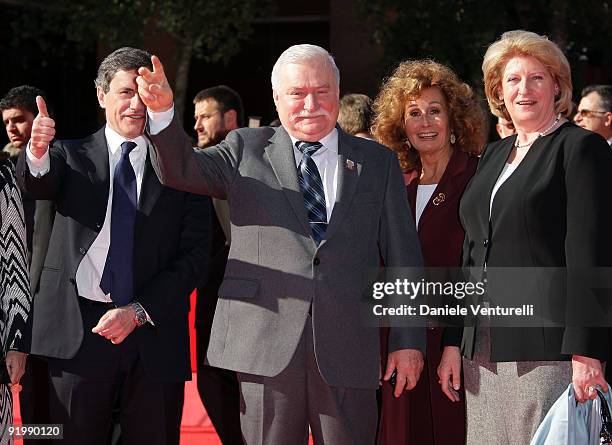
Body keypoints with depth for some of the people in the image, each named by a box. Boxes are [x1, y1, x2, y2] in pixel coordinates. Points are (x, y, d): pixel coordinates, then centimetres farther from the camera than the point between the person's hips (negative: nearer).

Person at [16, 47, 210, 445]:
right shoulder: (70, 156, 8)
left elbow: (194, 255, 2)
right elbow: (37, 183, -14)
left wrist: (138, 312, -9)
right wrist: (37, 153, -38)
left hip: (155, 338, 1)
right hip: (77, 333, 0)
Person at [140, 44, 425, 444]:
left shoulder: (377, 162, 12)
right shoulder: (247, 150, 11)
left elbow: (402, 256, 10)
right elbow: (182, 170, -4)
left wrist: (408, 341, 5)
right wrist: (163, 111, -23)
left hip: (347, 349, 1)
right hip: (266, 345, -1)